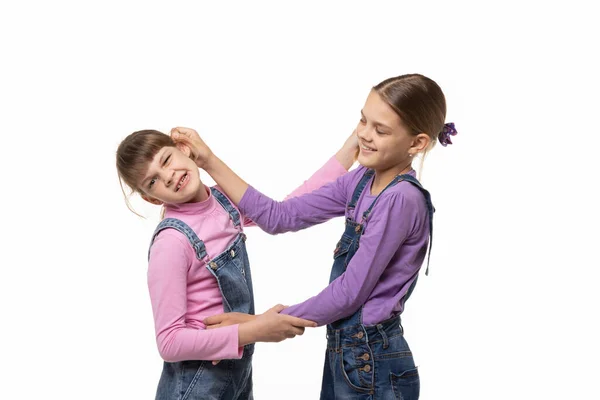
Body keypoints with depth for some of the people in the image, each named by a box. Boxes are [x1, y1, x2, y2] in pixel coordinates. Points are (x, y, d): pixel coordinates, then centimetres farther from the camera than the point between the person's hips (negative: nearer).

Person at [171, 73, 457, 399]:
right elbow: (280, 217, 2)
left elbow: (351, 292, -20)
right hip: (344, 352, 8)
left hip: (372, 364, -7)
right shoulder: (362, 180, 4)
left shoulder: (401, 200, -21)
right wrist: (210, 163, -3)